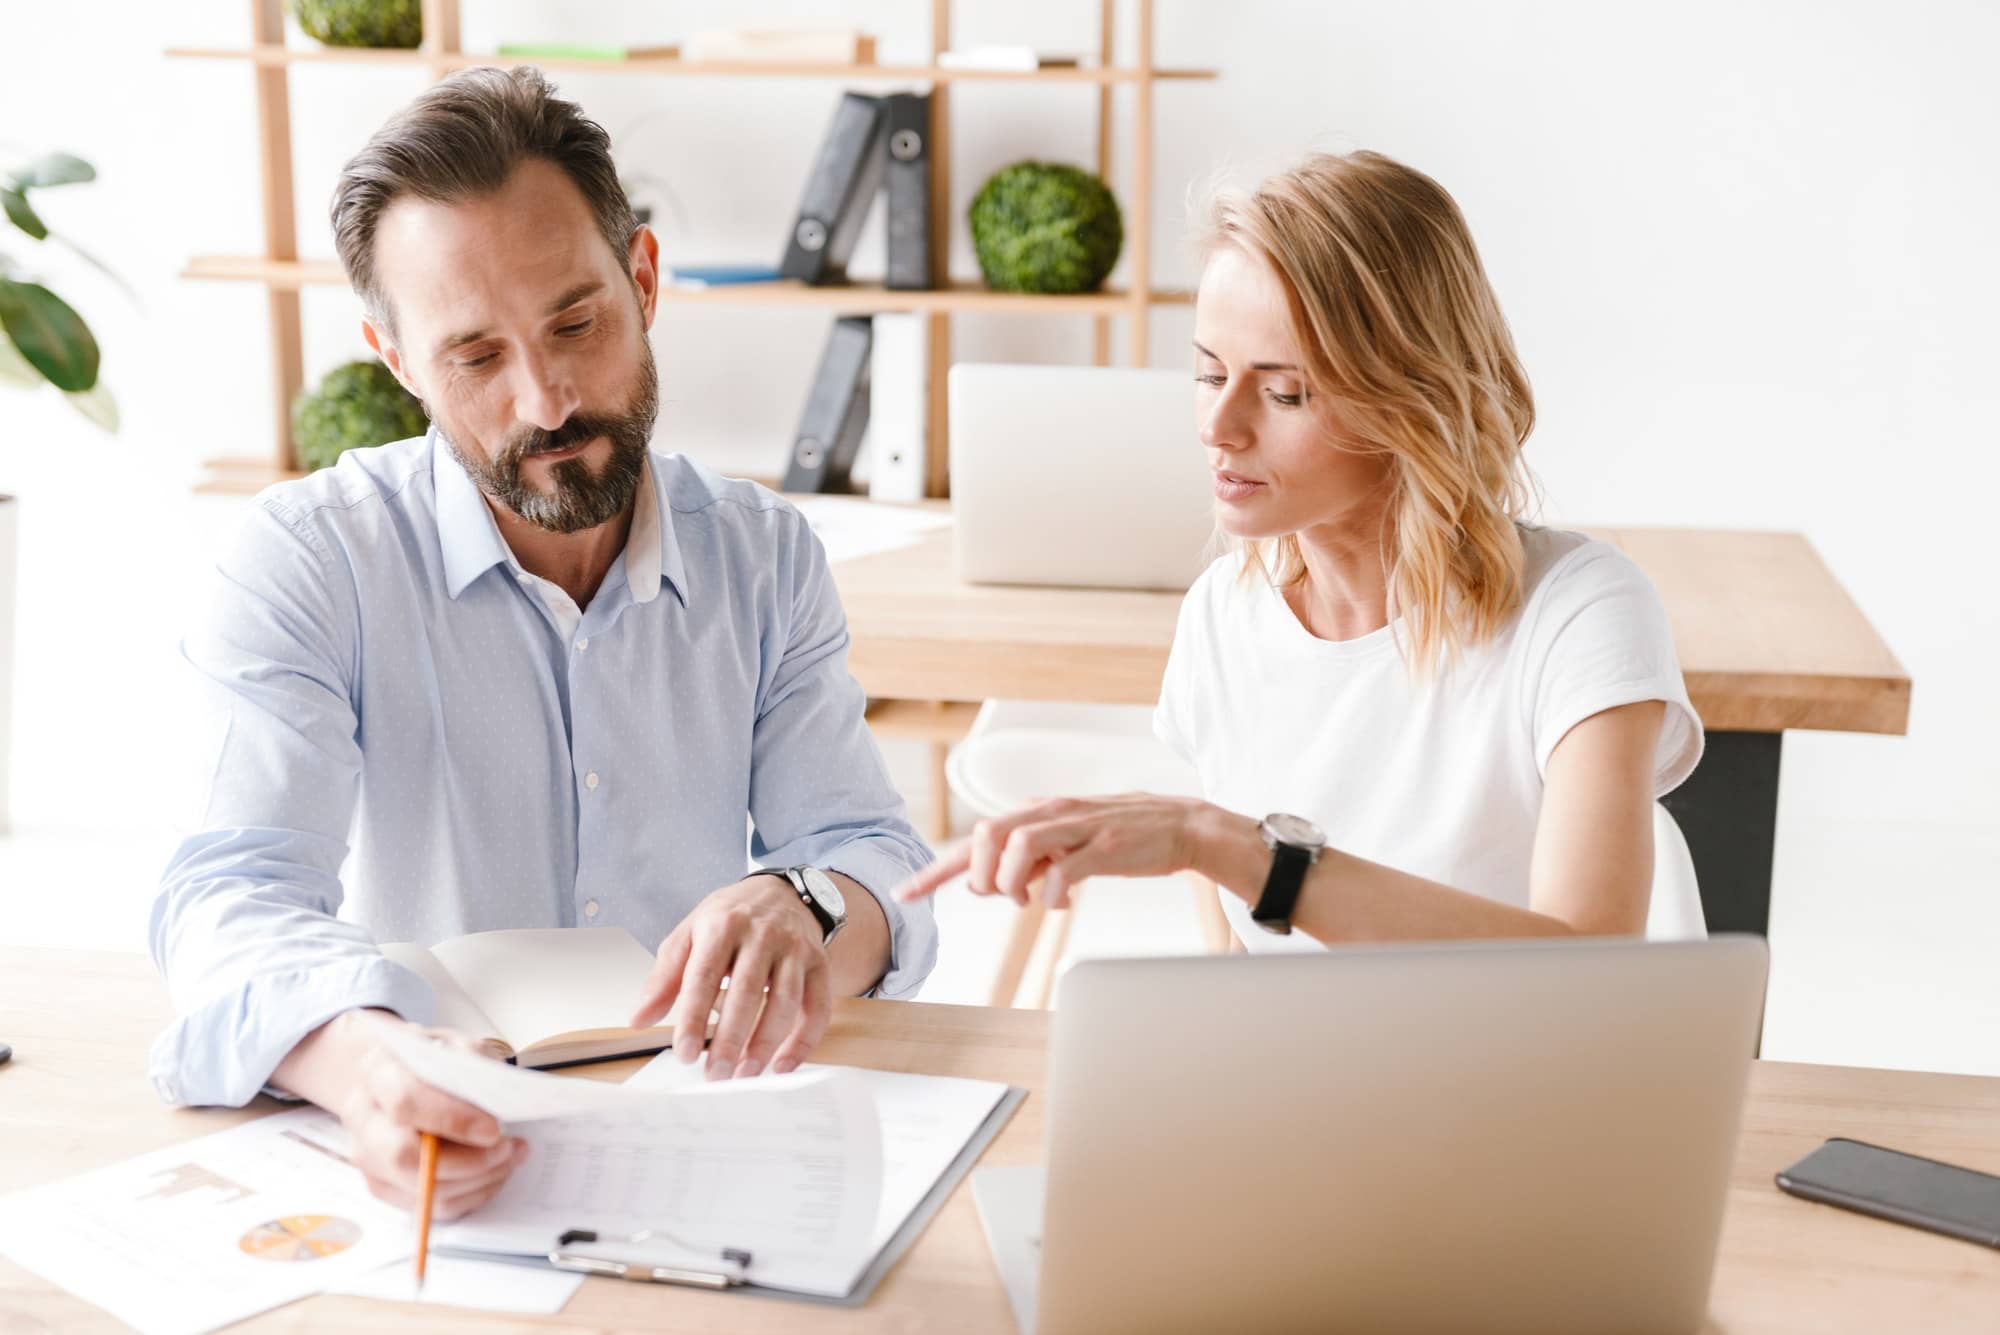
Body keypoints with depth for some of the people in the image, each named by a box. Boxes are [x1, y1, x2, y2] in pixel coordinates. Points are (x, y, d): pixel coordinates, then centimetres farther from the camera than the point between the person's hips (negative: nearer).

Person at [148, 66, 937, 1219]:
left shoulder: (766, 558, 5)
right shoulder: (307, 561, -5)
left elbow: (872, 856, 0)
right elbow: (236, 894, -17)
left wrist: (805, 910, -26)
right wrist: (361, 1061, -39)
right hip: (436, 1145, 0)